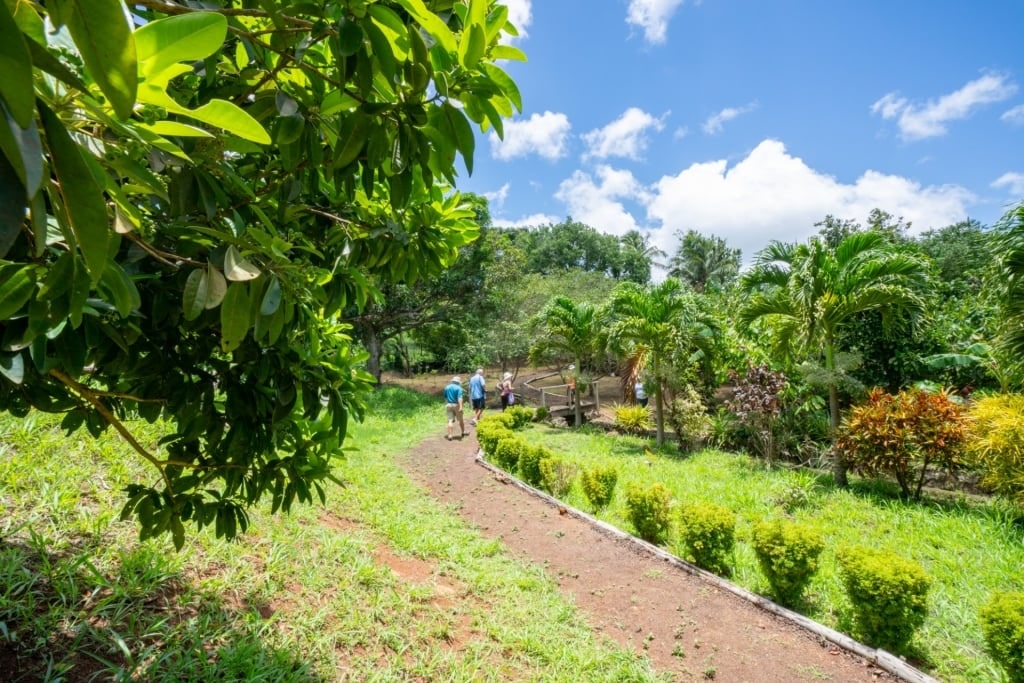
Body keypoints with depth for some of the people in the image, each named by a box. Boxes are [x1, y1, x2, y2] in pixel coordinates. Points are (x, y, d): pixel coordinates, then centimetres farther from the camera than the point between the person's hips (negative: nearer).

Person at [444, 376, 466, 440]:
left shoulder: (447, 387, 8)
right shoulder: (458, 388, -9)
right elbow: (459, 398, -21)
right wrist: (460, 407, -27)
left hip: (448, 405, 4)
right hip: (456, 405, -3)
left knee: (450, 421, 0)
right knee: (460, 420, 15)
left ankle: (450, 435, -10)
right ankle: (463, 432, 31)